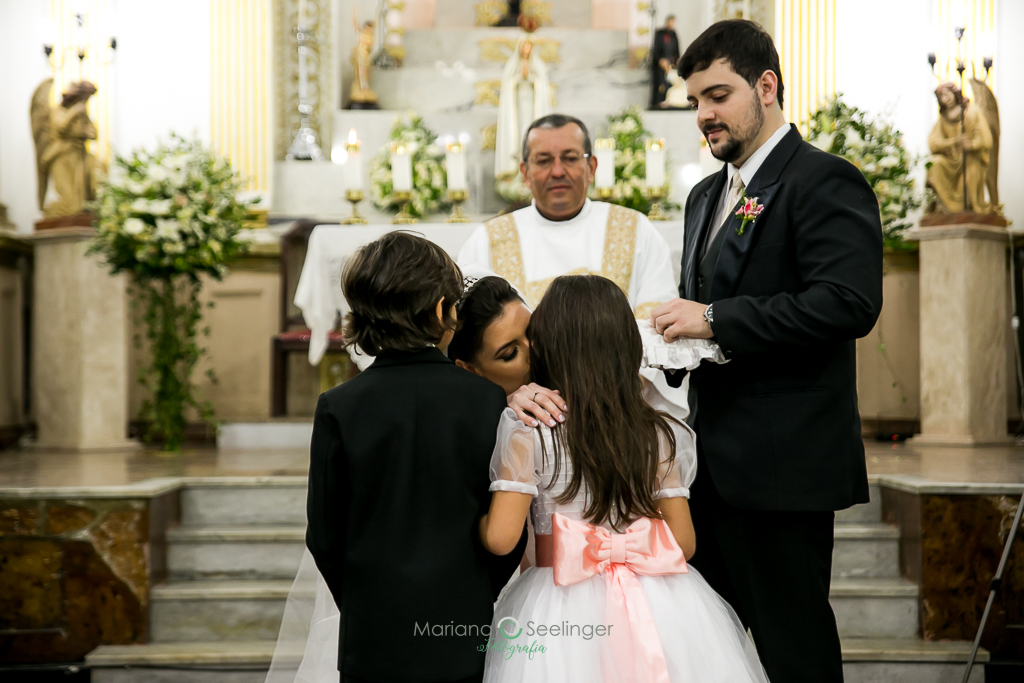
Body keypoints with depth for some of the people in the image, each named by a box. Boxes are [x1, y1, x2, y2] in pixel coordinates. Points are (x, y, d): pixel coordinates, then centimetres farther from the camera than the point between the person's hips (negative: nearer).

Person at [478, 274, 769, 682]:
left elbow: (500, 538, -14)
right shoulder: (660, 434, -2)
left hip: (563, 607, -2)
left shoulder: (526, 430, -10)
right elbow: (683, 541, 0)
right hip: (658, 608, 2)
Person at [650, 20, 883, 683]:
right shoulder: (707, 195, 19)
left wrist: (715, 320, -20)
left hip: (784, 461, -9)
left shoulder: (826, 181, -9)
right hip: (714, 460, 9)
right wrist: (677, 330, 6)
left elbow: (850, 302, -22)